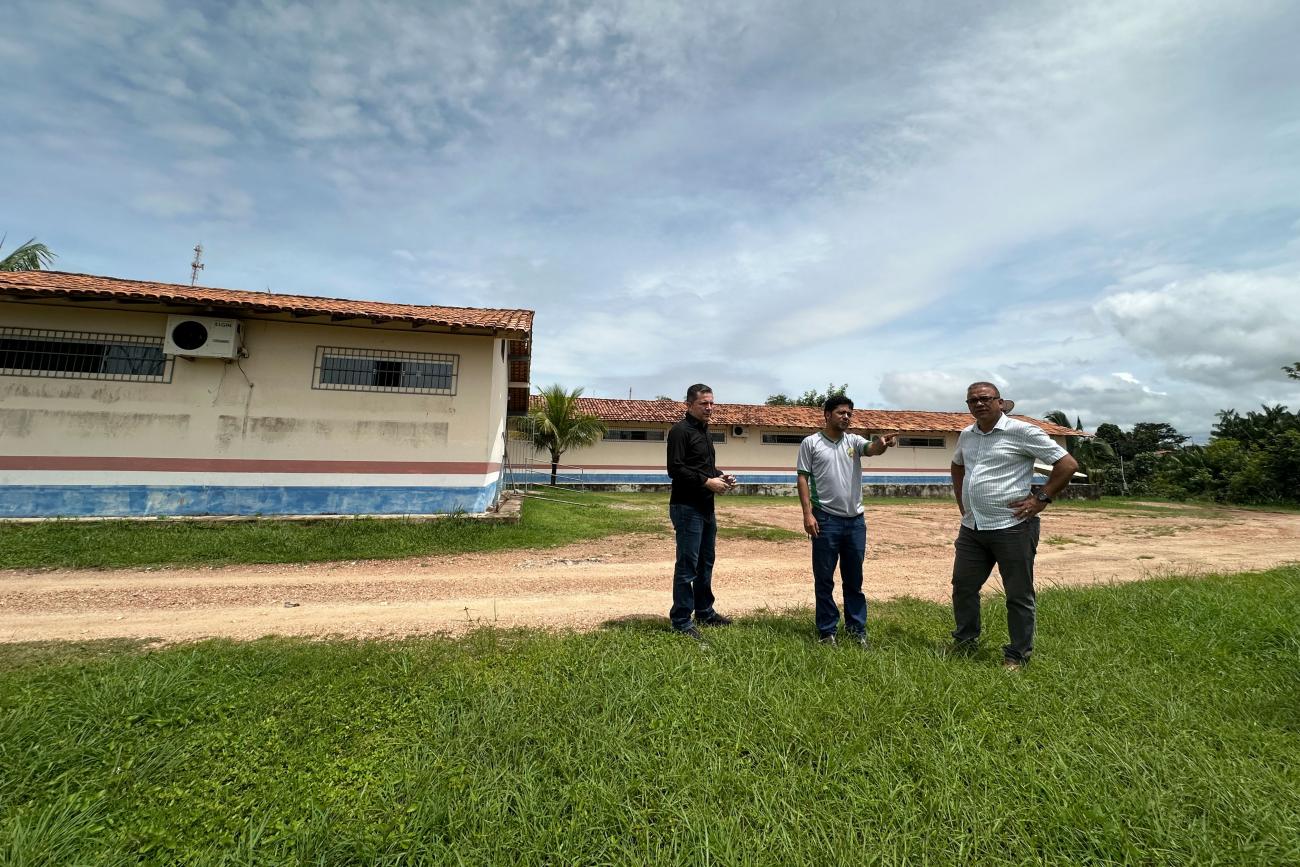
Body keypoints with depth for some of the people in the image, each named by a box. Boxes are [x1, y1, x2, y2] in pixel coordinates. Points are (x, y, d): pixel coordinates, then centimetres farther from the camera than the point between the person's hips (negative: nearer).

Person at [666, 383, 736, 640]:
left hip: (706, 507, 10)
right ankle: (681, 622, 8)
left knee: (705, 562, 18)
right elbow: (675, 469, -20)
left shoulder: (704, 431, 17)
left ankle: (705, 612, 31)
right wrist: (707, 481, -20)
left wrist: (721, 475, 6)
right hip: (687, 507, -9)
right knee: (687, 566, -3)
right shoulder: (681, 431, -12)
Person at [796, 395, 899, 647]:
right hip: (826, 519, -3)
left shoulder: (854, 440, 7)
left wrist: (883, 443, -39)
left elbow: (872, 449, -14)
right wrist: (807, 513, -12)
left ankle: (857, 629, 26)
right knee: (824, 579, 5)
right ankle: (827, 631, 17)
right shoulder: (811, 443, -2)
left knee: (854, 580, 14)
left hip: (855, 520, 4)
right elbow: (803, 478, -4)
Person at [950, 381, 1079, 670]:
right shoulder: (966, 436, 10)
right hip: (971, 527, 7)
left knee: (1019, 595, 7)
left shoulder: (1022, 431, -10)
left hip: (1012, 527, -6)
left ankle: (1017, 655, 23)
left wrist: (1041, 499, -11)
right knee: (962, 587, 14)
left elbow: (1068, 464, -9)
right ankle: (965, 642, 32)